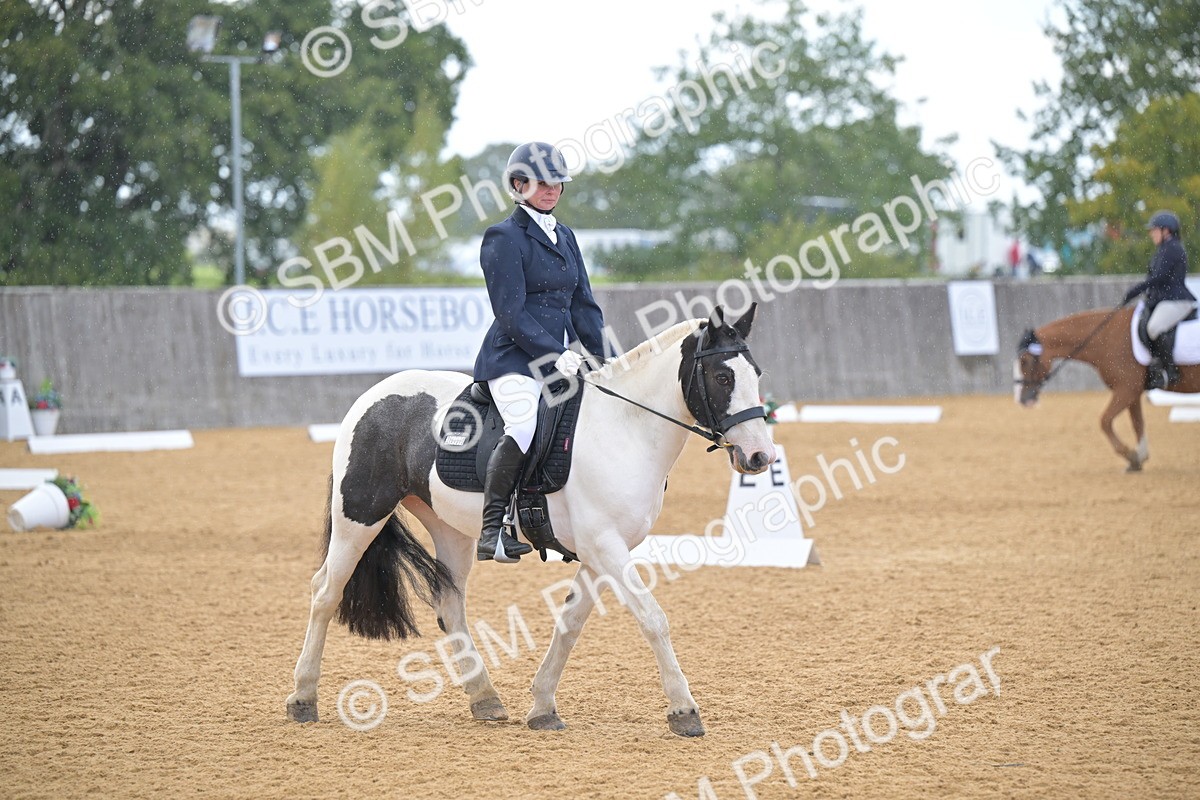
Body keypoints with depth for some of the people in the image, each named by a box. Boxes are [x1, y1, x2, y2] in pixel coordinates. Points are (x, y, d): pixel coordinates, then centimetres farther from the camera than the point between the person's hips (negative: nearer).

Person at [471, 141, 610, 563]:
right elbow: (511, 313, -12)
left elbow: (583, 305, 18)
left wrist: (598, 362, 5)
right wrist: (555, 355, -19)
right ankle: (492, 530, -28)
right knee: (526, 425, -33)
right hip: (513, 359, -9)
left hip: (559, 361, 9)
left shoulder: (565, 237, 19)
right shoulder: (504, 238, -5)